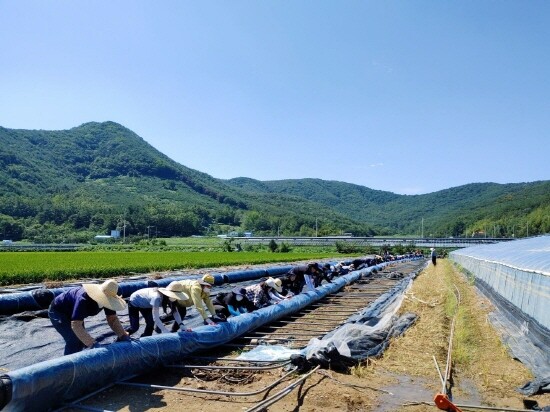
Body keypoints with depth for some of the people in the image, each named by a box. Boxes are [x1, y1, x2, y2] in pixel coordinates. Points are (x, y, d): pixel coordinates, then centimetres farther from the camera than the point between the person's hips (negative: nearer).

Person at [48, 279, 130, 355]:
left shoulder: (107, 299, -20)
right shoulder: (83, 299, -42)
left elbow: (112, 319, -14)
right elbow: (76, 325, -47)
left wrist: (123, 335, -28)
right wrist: (92, 344, -52)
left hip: (71, 311, 7)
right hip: (57, 311, -7)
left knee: (82, 339, 7)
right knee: (74, 340, -20)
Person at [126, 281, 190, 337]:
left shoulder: (169, 297, -22)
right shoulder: (157, 297, -43)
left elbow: (175, 312, -19)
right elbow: (155, 318, -44)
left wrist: (181, 325, -31)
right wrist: (166, 331, -48)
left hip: (145, 304, 7)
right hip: (134, 303, -7)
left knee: (151, 324, -2)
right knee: (135, 327, -6)